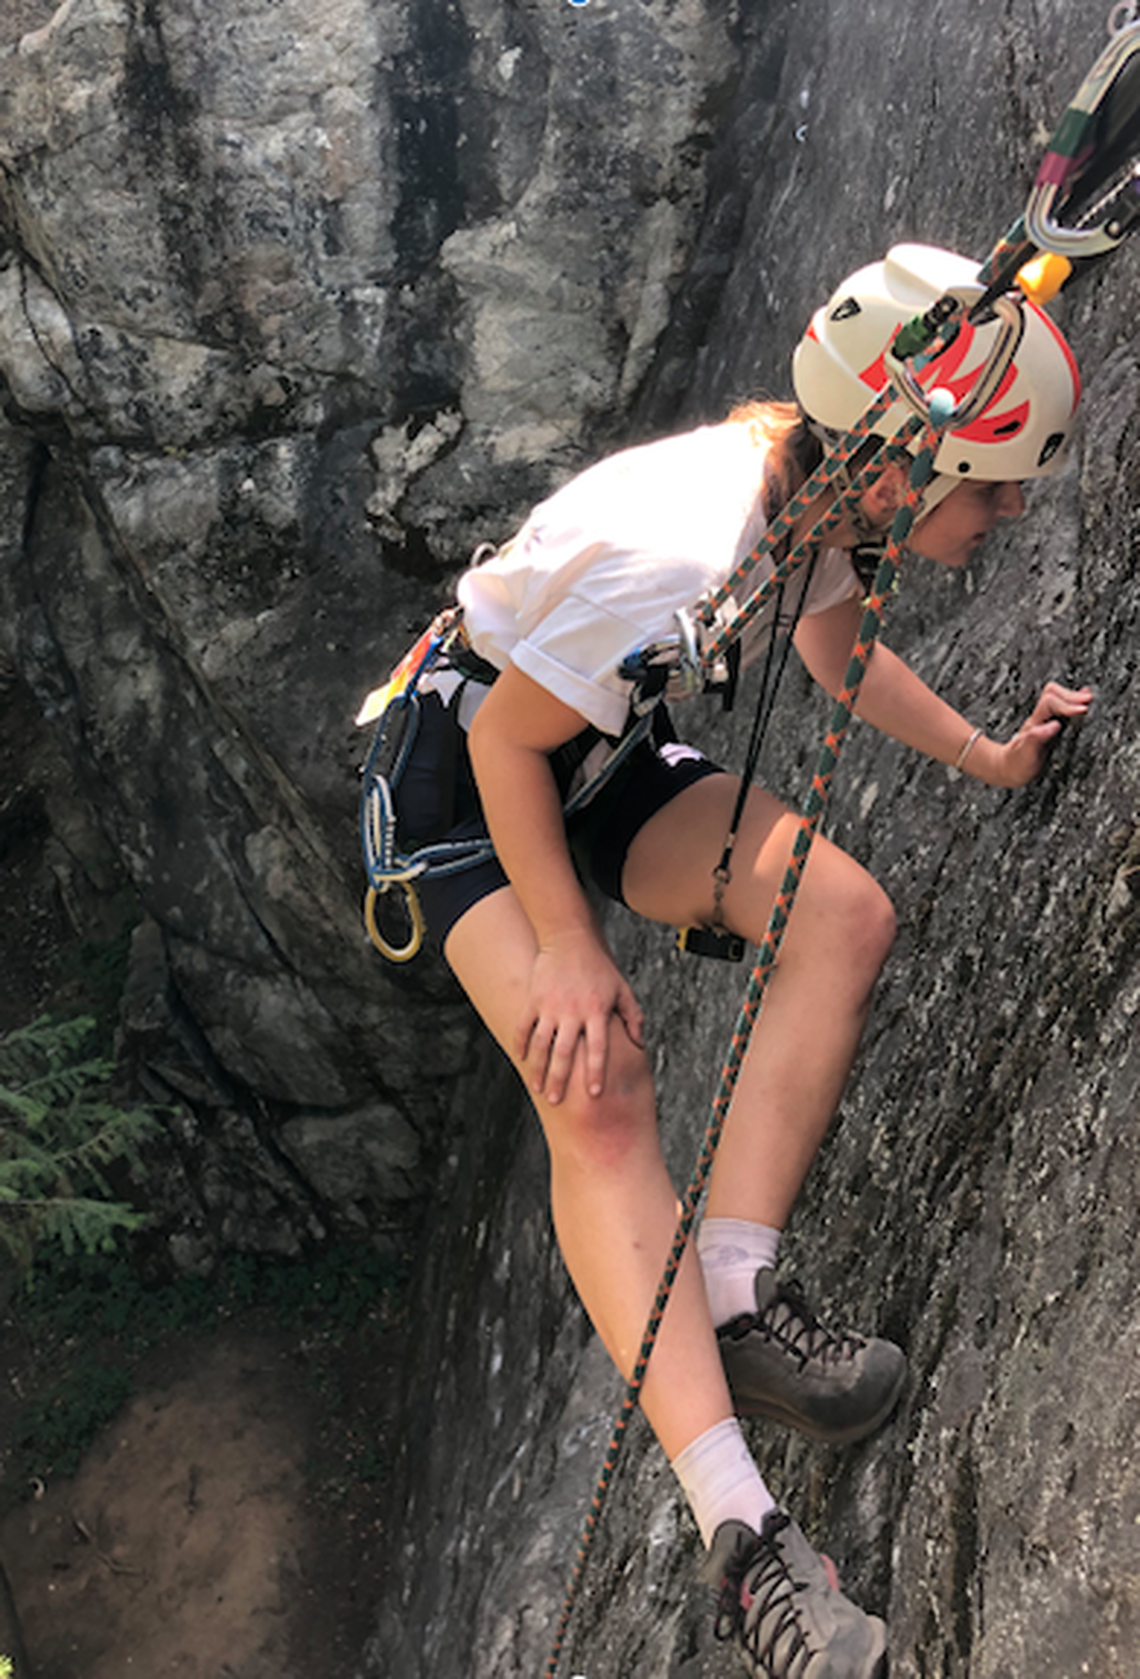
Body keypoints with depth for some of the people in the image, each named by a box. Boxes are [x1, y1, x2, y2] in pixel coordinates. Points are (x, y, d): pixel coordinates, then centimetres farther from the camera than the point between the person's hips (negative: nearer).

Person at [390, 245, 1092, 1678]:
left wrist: (988, 759, 13)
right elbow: (506, 743, -24)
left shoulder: (816, 494, -9)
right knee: (597, 1089, -25)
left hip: (603, 753, 8)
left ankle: (734, 1296, -15)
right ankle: (739, 1532, -25)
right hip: (461, 767, -7)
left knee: (844, 912, -17)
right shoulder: (679, 549, -35)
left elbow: (841, 657, 13)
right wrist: (569, 950, -21)